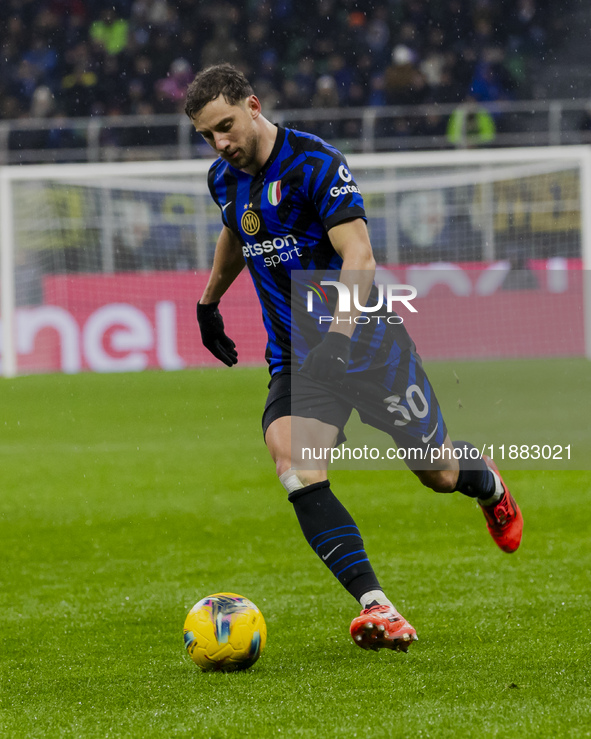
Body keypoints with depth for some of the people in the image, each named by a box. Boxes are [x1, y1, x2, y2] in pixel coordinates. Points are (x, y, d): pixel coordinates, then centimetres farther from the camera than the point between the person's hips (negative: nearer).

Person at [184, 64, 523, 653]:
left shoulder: (314, 163, -18)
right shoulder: (225, 179, 5)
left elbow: (358, 257, -26)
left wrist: (339, 330, -39)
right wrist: (208, 302, 35)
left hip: (366, 342, -5)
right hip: (294, 357, 5)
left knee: (440, 474, 7)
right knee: (290, 454, -26)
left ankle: (487, 483, 49)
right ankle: (376, 608, -34)